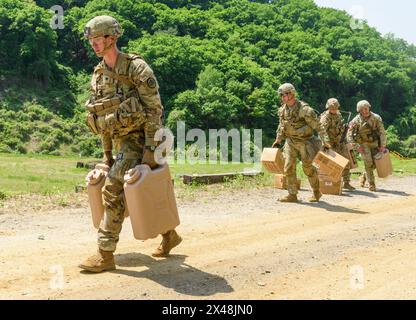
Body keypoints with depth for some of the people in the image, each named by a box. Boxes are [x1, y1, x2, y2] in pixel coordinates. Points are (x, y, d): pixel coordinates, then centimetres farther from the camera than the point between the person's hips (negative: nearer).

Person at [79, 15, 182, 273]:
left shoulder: (136, 68, -12)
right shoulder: (98, 74, 10)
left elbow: (155, 109, -16)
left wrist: (151, 150, -21)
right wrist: (107, 153, 16)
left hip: (136, 139, -8)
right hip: (120, 142, 8)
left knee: (113, 190, -15)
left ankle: (105, 255, -9)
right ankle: (170, 234, 33)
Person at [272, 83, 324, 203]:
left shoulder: (304, 109, -20)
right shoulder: (282, 110, 2)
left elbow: (318, 126, -18)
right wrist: (278, 140, 17)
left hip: (304, 142, -5)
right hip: (290, 141, 6)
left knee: (307, 167, 3)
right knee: (289, 167, -3)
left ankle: (316, 192, 24)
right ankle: (292, 195, 4)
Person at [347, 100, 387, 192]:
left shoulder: (376, 118, -11)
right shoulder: (356, 121, -15)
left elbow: (382, 132, -8)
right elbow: (349, 135, -15)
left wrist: (383, 146, -14)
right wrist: (356, 146, -25)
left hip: (374, 143, 3)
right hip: (363, 144, -3)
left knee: (375, 163, 4)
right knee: (368, 162, -14)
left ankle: (364, 176, 29)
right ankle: (371, 184, -4)